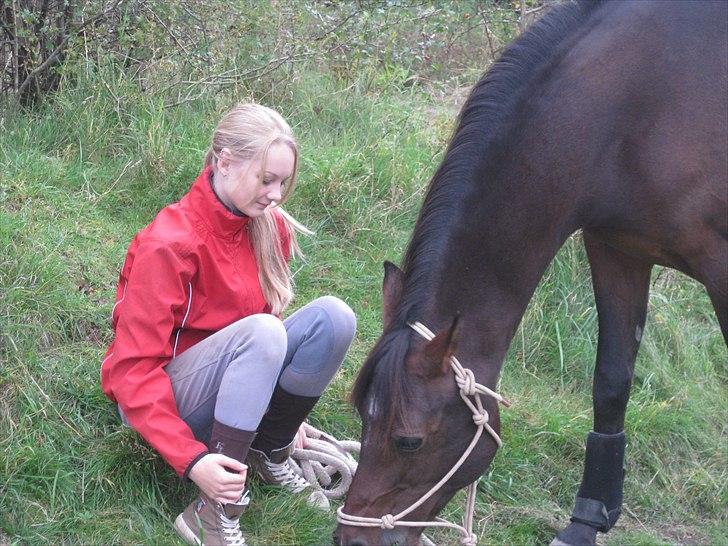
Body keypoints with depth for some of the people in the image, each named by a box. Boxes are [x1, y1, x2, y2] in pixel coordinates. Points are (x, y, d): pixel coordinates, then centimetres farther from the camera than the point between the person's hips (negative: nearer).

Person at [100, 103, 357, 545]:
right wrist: (191, 460, -33)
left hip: (236, 385, 6)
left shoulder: (271, 227, -3)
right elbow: (134, 367, -23)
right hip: (161, 396, -6)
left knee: (332, 317, -17)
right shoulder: (169, 244, -23)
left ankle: (271, 456, -5)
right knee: (260, 332, -35)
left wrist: (287, 406, 7)